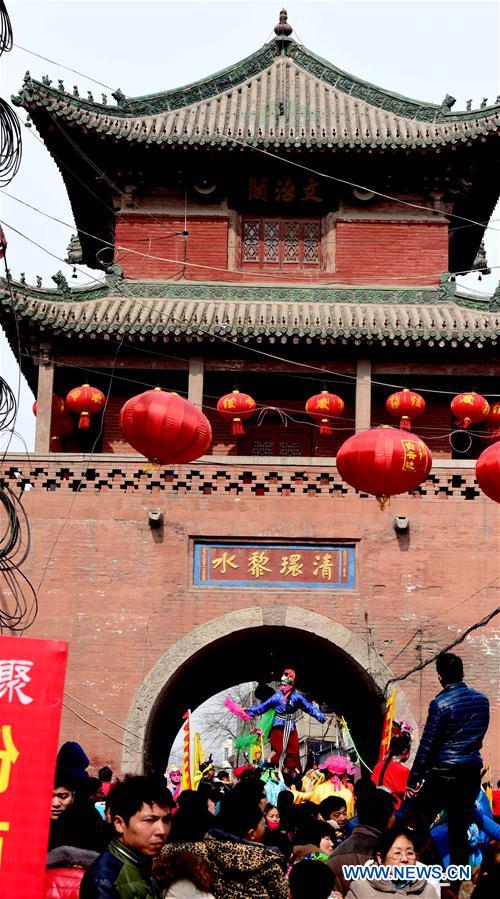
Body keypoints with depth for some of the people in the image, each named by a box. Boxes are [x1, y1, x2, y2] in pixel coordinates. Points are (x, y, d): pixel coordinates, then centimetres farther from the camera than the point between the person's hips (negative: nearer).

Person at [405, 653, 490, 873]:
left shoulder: (440, 703, -13)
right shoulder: (482, 700, 5)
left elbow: (427, 744, -12)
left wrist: (413, 780, -8)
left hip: (444, 774, -6)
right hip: (472, 772, 6)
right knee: (459, 831, 12)